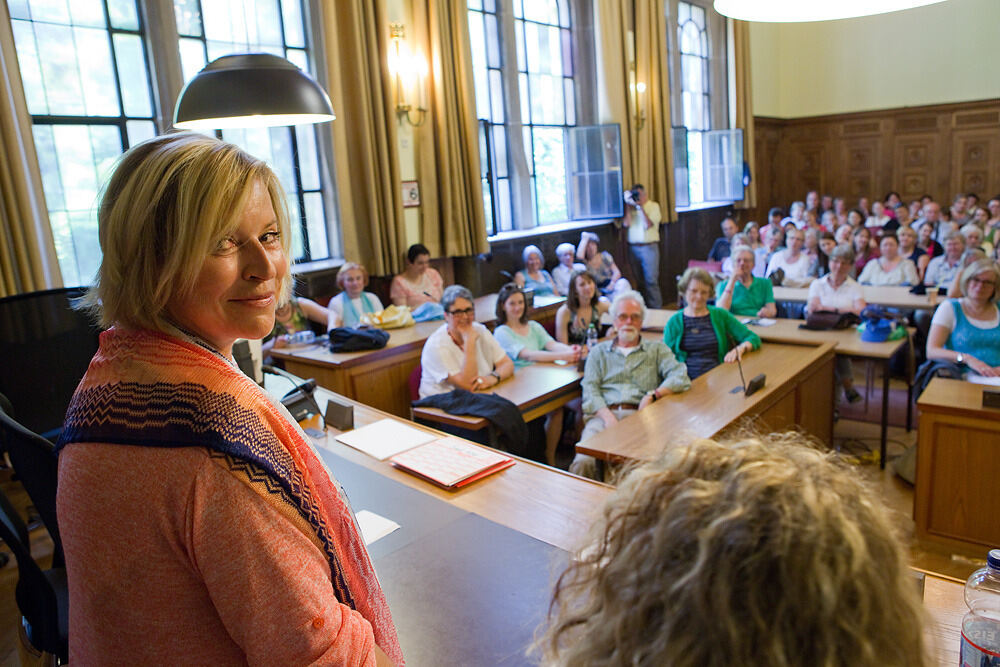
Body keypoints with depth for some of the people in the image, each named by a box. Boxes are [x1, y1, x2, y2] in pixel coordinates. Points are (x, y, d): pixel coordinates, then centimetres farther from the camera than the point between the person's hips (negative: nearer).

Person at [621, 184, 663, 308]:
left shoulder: (653, 206, 2)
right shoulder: (631, 207, 10)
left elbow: (648, 224, -11)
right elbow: (626, 223, -5)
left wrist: (640, 206, -12)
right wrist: (628, 205, -6)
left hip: (649, 247, -3)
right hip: (633, 247, 3)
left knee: (651, 280, -7)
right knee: (640, 281, 7)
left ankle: (656, 308, -2)